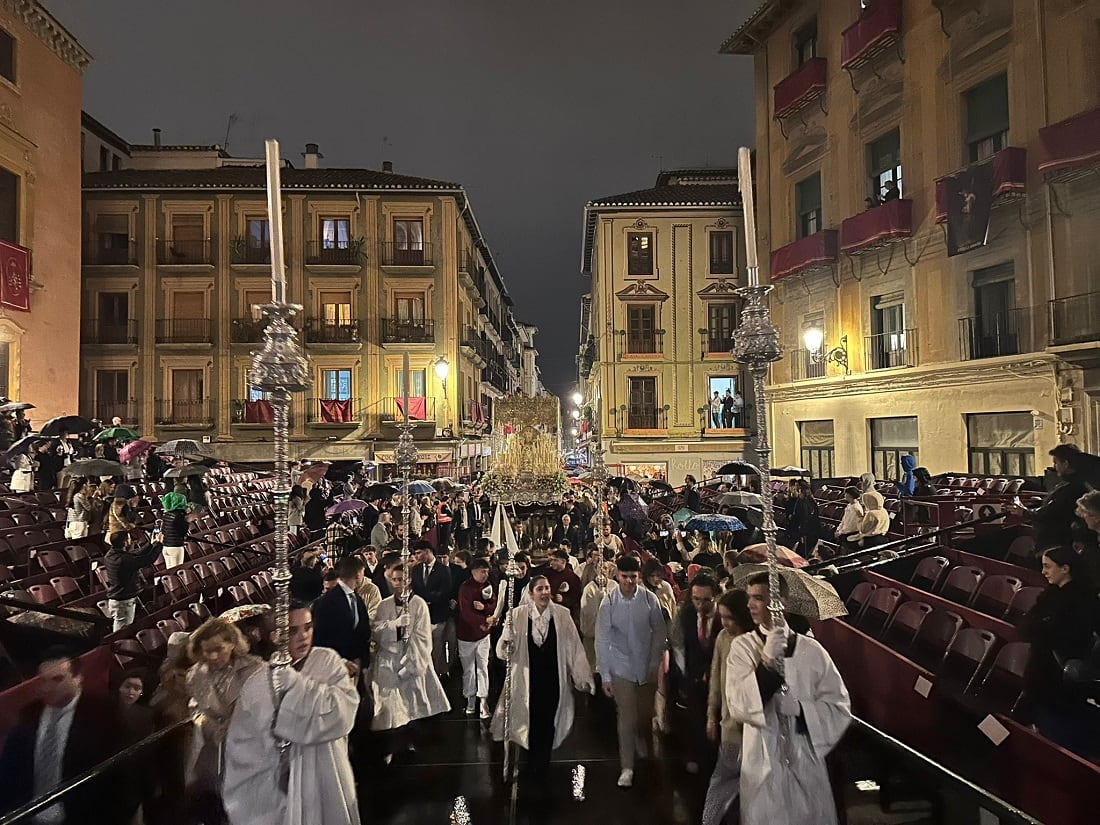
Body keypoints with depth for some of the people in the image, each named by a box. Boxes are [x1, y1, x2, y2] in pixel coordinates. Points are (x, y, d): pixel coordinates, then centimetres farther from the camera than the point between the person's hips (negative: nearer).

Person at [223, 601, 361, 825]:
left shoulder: (328, 661, -9)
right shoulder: (258, 683, -1)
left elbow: (343, 711, -23)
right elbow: (241, 743, 4)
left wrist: (293, 680, -19)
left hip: (324, 780, -2)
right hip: (277, 784, 2)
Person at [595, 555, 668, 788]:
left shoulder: (649, 599, -12)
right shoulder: (608, 603, -14)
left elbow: (659, 632, -1)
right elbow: (602, 641, -8)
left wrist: (655, 664, -2)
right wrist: (605, 676, -8)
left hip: (647, 667, 2)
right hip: (622, 668, -2)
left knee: (646, 715, 16)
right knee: (627, 719, -1)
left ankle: (642, 742, 48)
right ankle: (627, 767, 14)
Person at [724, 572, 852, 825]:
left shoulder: (811, 650, -3)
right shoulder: (742, 646, -5)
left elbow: (840, 707, -1)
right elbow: (737, 707, -15)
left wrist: (800, 708, -16)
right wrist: (767, 661, -24)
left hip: (807, 766, 1)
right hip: (762, 768, 0)